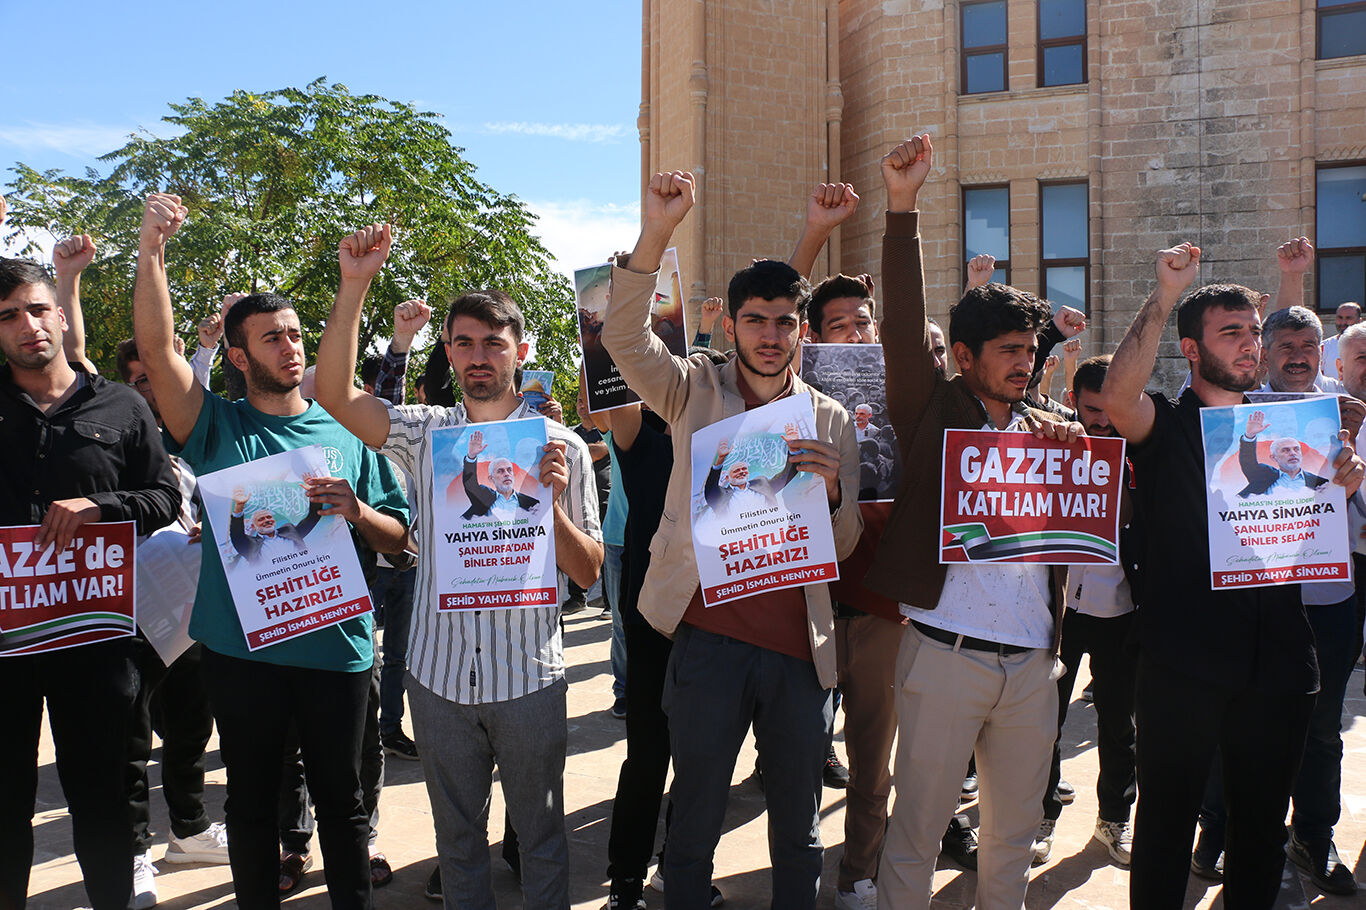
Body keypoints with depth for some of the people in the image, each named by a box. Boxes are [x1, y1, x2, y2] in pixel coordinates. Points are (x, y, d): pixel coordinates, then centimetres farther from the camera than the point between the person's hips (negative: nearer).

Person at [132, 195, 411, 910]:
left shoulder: (344, 434, 4)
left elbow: (398, 540, 4)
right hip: (240, 648, 0)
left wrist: (356, 510, -17)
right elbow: (156, 347, -14)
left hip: (334, 645, 0)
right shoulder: (218, 428, 2)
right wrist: (150, 250, -25)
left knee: (341, 798, 13)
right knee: (251, 801, 15)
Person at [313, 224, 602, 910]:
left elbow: (589, 572, -3)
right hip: (439, 672, 2)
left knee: (540, 832, 13)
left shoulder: (561, 447, -3)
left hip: (528, 674, -1)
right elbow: (335, 394, -12)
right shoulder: (424, 433, 3)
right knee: (457, 832, 18)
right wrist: (354, 286, -17)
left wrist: (550, 502, -20)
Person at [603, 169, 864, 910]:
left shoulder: (831, 420, 7)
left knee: (797, 829, 16)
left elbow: (844, 546, 5)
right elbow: (625, 339, -15)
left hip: (800, 649, 2)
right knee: (694, 824, 11)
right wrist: (655, 235, -28)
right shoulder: (695, 392, 3)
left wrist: (832, 493, -18)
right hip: (709, 638, -2)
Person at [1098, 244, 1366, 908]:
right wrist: (1165, 295, -27)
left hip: (1278, 661, 5)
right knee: (1167, 821, 4)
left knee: (1262, 826, 17)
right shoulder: (1165, 426, -2)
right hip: (1183, 661, -5)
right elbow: (1117, 398, -26)